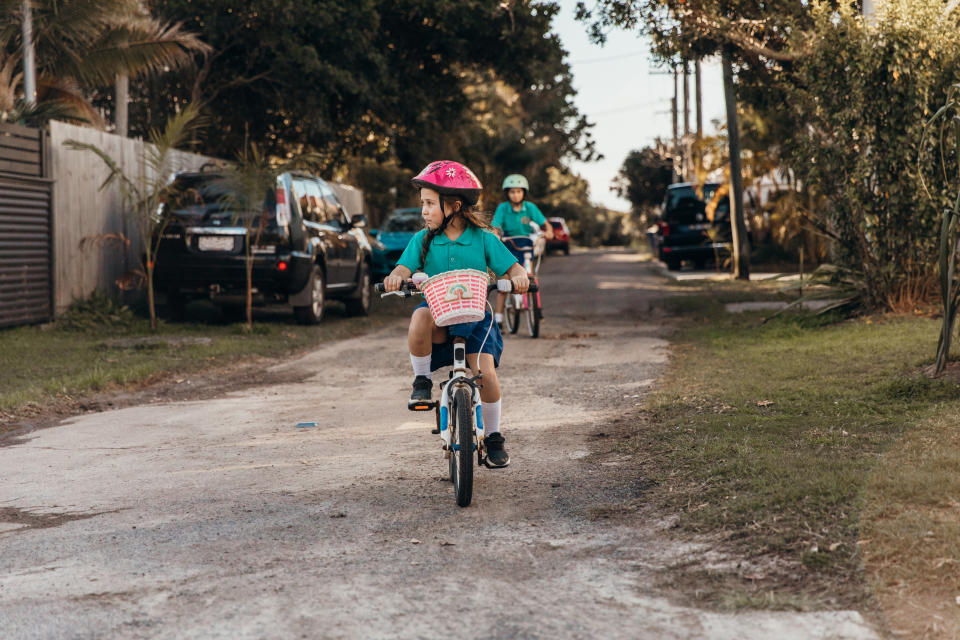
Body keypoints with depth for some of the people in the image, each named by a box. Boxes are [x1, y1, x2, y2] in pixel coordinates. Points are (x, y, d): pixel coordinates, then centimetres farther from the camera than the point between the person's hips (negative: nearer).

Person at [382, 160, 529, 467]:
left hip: (475, 317, -1)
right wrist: (396, 277, -31)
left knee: (484, 372, -20)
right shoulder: (422, 240, 5)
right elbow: (405, 266, -7)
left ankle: (493, 437, 3)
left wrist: (519, 276, -28)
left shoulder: (483, 239, 1)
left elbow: (511, 267, -4)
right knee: (420, 319, -36)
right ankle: (422, 381, -12)